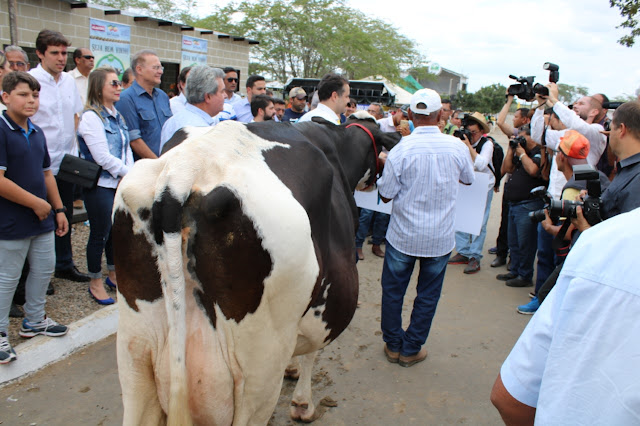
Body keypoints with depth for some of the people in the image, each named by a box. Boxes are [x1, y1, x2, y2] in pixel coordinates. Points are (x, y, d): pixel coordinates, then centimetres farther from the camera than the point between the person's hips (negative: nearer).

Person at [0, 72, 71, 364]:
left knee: (44, 269, 17)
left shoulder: (37, 133, 9)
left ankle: (34, 320, 36)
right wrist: (36, 203, -17)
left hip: (42, 219, 8)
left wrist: (58, 209, 14)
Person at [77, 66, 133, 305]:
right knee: (100, 234, 2)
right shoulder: (91, 117, -14)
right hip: (100, 185, -7)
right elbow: (103, 157, -18)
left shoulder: (117, 115, 11)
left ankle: (113, 275, 32)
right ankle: (95, 284, 17)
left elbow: (126, 149, 12)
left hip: (120, 184, 7)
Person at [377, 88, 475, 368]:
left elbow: (386, 195, -9)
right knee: (428, 296, 15)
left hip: (403, 236, -1)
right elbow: (468, 179, 12)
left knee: (393, 290, 16)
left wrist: (386, 167, 7)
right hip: (440, 237, 2)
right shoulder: (457, 147, -8)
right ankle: (411, 350, 26)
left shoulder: (401, 150, -15)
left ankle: (393, 345, 29)